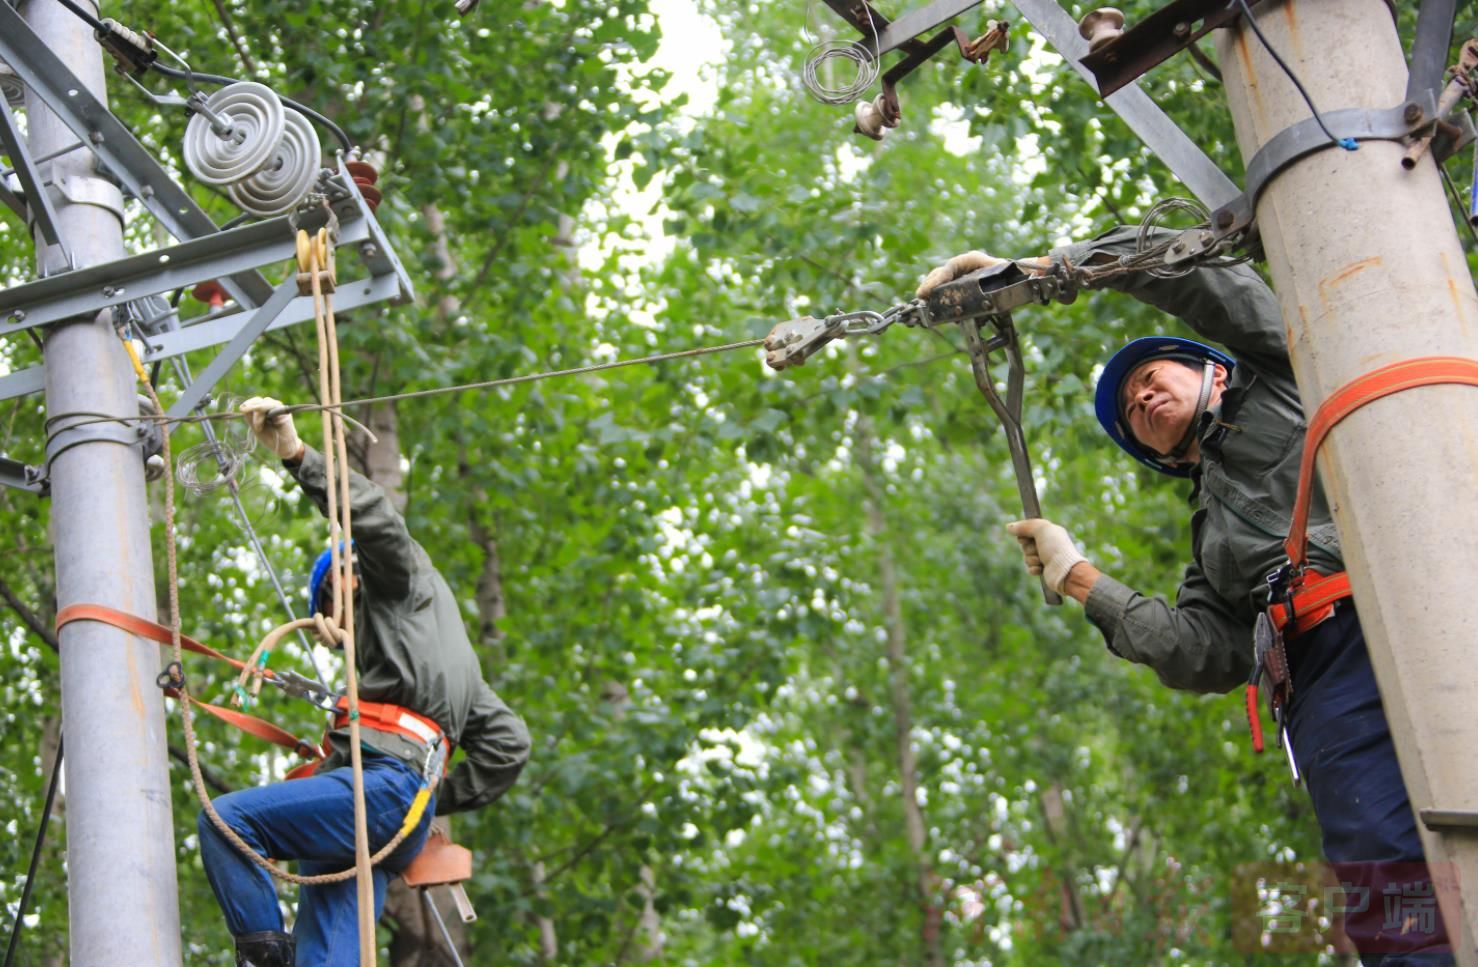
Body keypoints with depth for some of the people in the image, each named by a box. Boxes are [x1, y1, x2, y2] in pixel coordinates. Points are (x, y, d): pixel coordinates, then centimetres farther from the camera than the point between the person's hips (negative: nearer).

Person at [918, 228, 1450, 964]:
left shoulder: (1279, 379, 27)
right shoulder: (1213, 537, 35)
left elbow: (1195, 268, 18)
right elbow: (1210, 656, 17)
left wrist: (1035, 268, 19)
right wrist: (1076, 576, 22)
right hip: (1327, 675, 4)